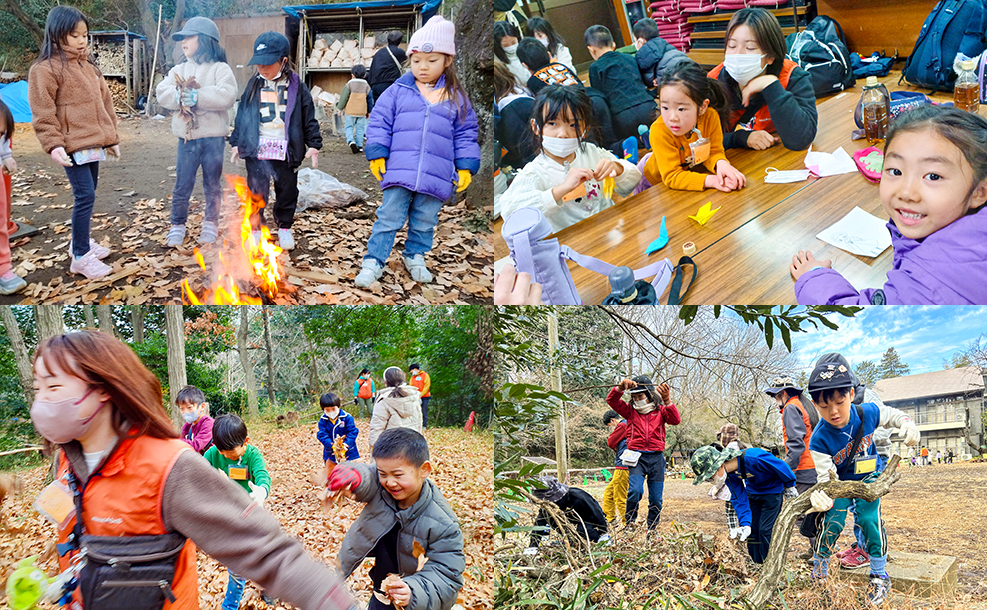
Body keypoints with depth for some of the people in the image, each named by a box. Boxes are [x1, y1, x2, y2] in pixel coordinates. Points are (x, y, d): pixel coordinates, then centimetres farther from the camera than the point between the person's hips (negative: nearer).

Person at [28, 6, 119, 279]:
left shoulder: (88, 66, 14)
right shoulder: (45, 69, -9)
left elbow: (105, 103, 21)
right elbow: (43, 114, -12)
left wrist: (112, 137, 21)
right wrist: (53, 144, -20)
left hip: (94, 143, 8)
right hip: (73, 146, -8)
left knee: (88, 194, 15)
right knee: (85, 196, -11)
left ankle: (82, 240, 32)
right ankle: (80, 256, -3)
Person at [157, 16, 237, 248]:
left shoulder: (220, 69, -3)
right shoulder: (179, 70, 11)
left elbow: (226, 97, -19)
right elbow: (162, 93, -2)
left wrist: (197, 96, -22)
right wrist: (181, 97, -21)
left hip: (214, 137, -3)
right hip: (187, 136, 3)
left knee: (213, 184, 10)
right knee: (182, 184, 5)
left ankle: (211, 225, 24)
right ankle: (177, 226, 16)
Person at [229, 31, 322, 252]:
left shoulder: (296, 86, -1)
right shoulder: (254, 85, 5)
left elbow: (309, 118, 3)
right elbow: (242, 115, 11)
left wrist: (313, 144, 0)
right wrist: (237, 143, 9)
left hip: (285, 149, -1)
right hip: (256, 149, 1)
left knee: (287, 189, 10)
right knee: (256, 190, 4)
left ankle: (284, 228, 26)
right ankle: (255, 229, 16)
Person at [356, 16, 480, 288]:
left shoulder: (456, 97, 6)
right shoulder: (398, 91, 3)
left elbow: (466, 134, 10)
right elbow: (379, 123, 5)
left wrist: (465, 167, 5)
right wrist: (376, 154, -2)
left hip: (436, 177, 1)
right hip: (399, 172, -1)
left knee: (424, 222, 14)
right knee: (389, 218, 1)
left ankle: (415, 257, 34)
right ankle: (373, 261, 10)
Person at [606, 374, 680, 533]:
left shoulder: (660, 410, 9)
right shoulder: (630, 410, 10)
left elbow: (675, 420, -10)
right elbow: (611, 401, -2)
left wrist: (667, 401, -25)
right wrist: (621, 387, -20)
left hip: (656, 457, 1)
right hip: (636, 457, -1)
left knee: (656, 498, 6)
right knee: (635, 490, -22)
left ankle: (652, 528, 22)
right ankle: (630, 523, -4)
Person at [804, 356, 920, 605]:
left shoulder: (867, 413, -23)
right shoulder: (819, 440, -29)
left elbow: (891, 415, 0)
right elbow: (824, 476, -27)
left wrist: (906, 423, -22)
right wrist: (823, 498, -49)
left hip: (869, 477, 1)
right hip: (840, 482, -1)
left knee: (869, 519, -17)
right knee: (832, 522, -15)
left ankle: (880, 576, 1)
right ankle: (819, 566, 14)